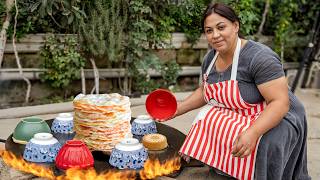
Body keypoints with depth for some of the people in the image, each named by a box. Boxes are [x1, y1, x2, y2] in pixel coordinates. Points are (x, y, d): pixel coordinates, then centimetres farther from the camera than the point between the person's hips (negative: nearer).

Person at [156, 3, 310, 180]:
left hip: (272, 118, -7)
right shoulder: (210, 58, 0)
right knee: (203, 125, -15)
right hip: (231, 117, 7)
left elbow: (280, 102, -27)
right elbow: (204, 91, 18)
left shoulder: (259, 57, -23)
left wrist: (252, 132, -40)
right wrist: (179, 108, 2)